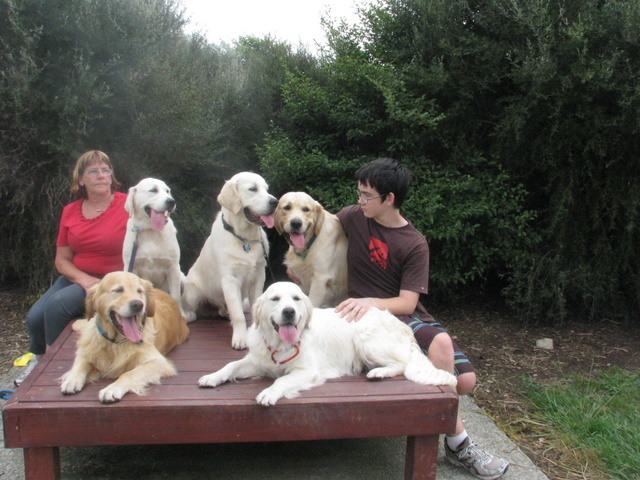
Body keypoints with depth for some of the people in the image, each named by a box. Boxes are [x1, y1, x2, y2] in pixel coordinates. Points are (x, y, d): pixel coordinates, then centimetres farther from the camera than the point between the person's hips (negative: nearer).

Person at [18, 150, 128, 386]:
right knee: (34, 317, -14)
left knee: (57, 303, -26)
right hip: (76, 278, 5)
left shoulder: (127, 205, -8)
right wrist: (85, 280, -10)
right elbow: (62, 260, 9)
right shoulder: (70, 212, 8)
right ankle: (38, 361, 16)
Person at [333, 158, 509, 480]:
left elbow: (407, 302, -12)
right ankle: (458, 444, -18)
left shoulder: (414, 244, -4)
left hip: (406, 314, 3)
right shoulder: (353, 217, 0)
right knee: (440, 342, -32)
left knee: (465, 381, -14)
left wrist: (371, 302, -30)